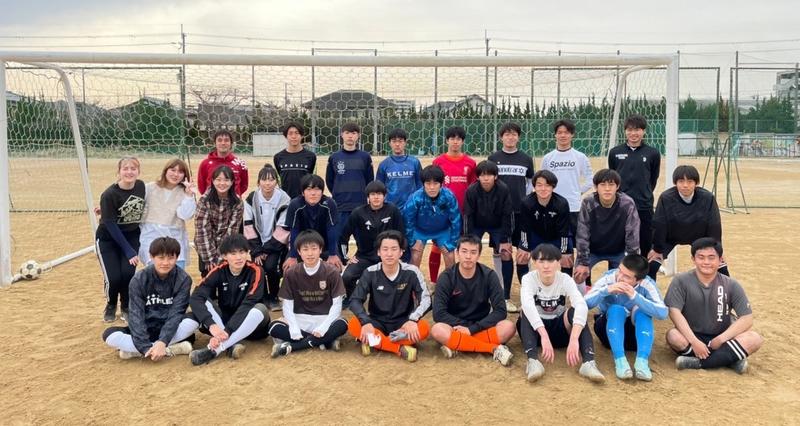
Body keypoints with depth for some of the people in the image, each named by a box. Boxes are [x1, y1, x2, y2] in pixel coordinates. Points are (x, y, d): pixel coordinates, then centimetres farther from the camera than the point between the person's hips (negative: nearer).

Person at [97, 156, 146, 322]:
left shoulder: (141, 187, -11)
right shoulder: (109, 195, -22)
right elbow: (111, 226, -19)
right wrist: (128, 251, -20)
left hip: (131, 236, 3)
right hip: (108, 239, -3)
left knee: (128, 273, -16)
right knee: (114, 278, -12)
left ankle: (126, 308, 12)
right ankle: (110, 306, 21)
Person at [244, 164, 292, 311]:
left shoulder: (284, 199, -12)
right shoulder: (251, 199, -5)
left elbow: (282, 230, -13)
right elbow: (249, 227, -6)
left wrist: (267, 251, -15)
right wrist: (257, 251, -13)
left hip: (277, 244, -2)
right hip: (258, 243, 2)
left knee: (270, 266, -23)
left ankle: (274, 297, 2)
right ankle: (263, 298, 10)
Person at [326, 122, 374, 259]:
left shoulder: (365, 157, 3)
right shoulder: (334, 157, 4)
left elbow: (370, 180, 7)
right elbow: (329, 180, 10)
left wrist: (363, 196, 5)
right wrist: (339, 195, 8)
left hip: (361, 207, 0)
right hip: (339, 208, 0)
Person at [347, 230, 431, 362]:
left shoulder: (411, 272, -10)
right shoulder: (370, 273, -8)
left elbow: (426, 299, -13)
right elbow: (355, 300, -12)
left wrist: (412, 320, -31)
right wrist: (366, 322, -31)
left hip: (403, 323, -1)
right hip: (377, 323, 1)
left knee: (424, 328, -31)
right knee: (353, 324, -29)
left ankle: (376, 342, -27)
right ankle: (400, 348, -32)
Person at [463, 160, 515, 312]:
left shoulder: (503, 189, -26)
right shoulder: (471, 191, -25)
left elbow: (507, 215, -18)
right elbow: (468, 216, -17)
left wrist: (505, 240, -18)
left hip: (498, 226, 0)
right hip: (476, 225, 0)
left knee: (506, 256, -12)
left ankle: (506, 298, -2)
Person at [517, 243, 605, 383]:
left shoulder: (565, 279, -15)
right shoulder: (529, 279, -17)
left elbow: (581, 305, -33)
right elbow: (527, 305, -38)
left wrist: (574, 339, -50)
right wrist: (544, 336, -53)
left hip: (559, 329, 1)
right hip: (536, 330, -1)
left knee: (574, 312, -29)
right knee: (526, 313, -32)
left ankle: (588, 362, -42)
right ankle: (533, 360, -48)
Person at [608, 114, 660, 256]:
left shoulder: (653, 153, 0)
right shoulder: (615, 152, 2)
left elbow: (653, 180, 10)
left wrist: (644, 195, 11)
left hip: (644, 208, -1)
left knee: (645, 247, 6)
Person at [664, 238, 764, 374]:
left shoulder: (731, 285, -1)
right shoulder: (681, 281, -6)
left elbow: (746, 319, -7)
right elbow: (674, 312, -16)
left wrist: (720, 339, -18)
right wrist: (694, 342, -26)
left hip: (720, 339, 2)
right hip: (692, 337, -2)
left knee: (754, 338, -23)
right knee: (673, 336, -34)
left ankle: (698, 362, -26)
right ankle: (731, 359, -23)